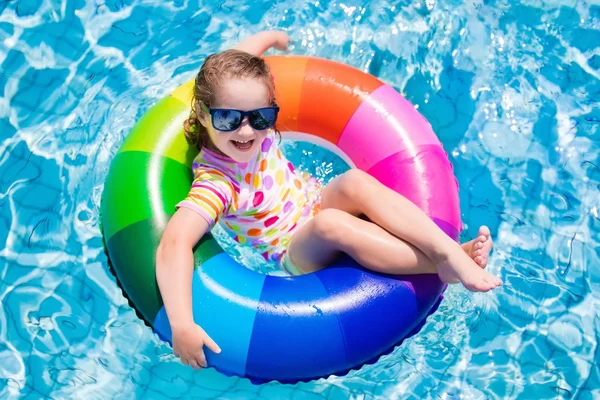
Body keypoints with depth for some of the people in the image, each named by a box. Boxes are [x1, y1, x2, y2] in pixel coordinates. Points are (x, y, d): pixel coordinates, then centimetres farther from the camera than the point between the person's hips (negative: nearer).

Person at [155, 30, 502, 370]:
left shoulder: (255, 123, -12)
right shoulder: (215, 183, -27)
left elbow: (239, 59, 4)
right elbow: (174, 245, -41)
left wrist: (275, 38, 24)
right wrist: (182, 325, -51)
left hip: (319, 200, 5)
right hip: (298, 253, -5)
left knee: (355, 182, -28)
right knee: (331, 223, -38)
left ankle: (451, 249, -36)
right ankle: (445, 267, -36)